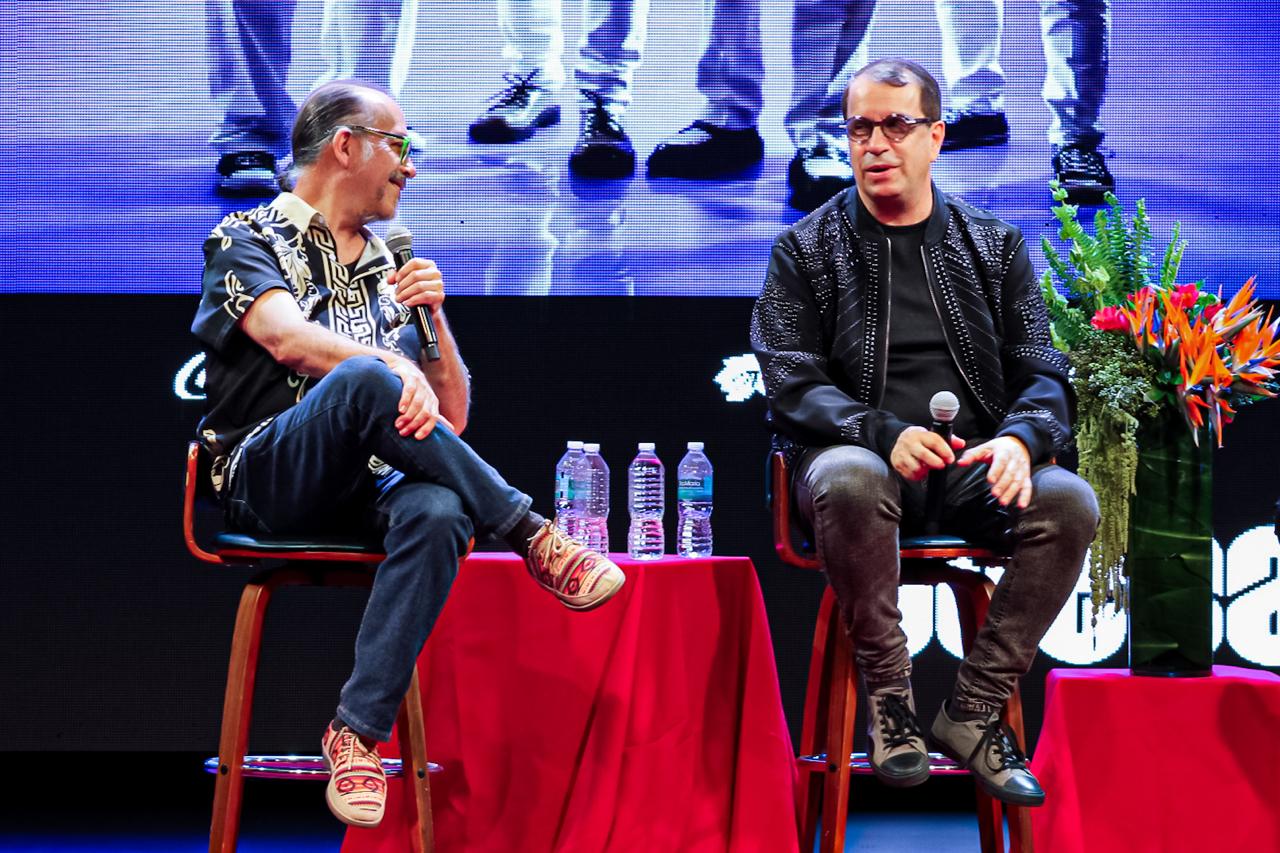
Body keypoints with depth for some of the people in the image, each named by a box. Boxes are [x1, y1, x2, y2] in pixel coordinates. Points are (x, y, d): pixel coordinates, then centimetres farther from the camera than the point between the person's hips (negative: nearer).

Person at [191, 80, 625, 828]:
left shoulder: (389, 273, 25)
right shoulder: (248, 240, 9)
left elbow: (451, 417, 22)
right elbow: (287, 339, -14)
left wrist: (433, 319, 5)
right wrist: (392, 367, -32)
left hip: (367, 487, 4)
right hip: (268, 479, -4)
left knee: (437, 513, -33)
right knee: (364, 380, -35)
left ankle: (359, 732, -37)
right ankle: (535, 540, -25)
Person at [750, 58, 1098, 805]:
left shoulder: (996, 246, 14)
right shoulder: (807, 250, 8)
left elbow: (1042, 372, 8)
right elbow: (791, 382, -2)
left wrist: (1021, 439, -16)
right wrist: (886, 433, -20)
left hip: (974, 467, 2)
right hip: (864, 458, -2)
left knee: (1069, 501, -28)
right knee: (849, 481, -39)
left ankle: (975, 710, -16)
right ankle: (889, 701, -21)